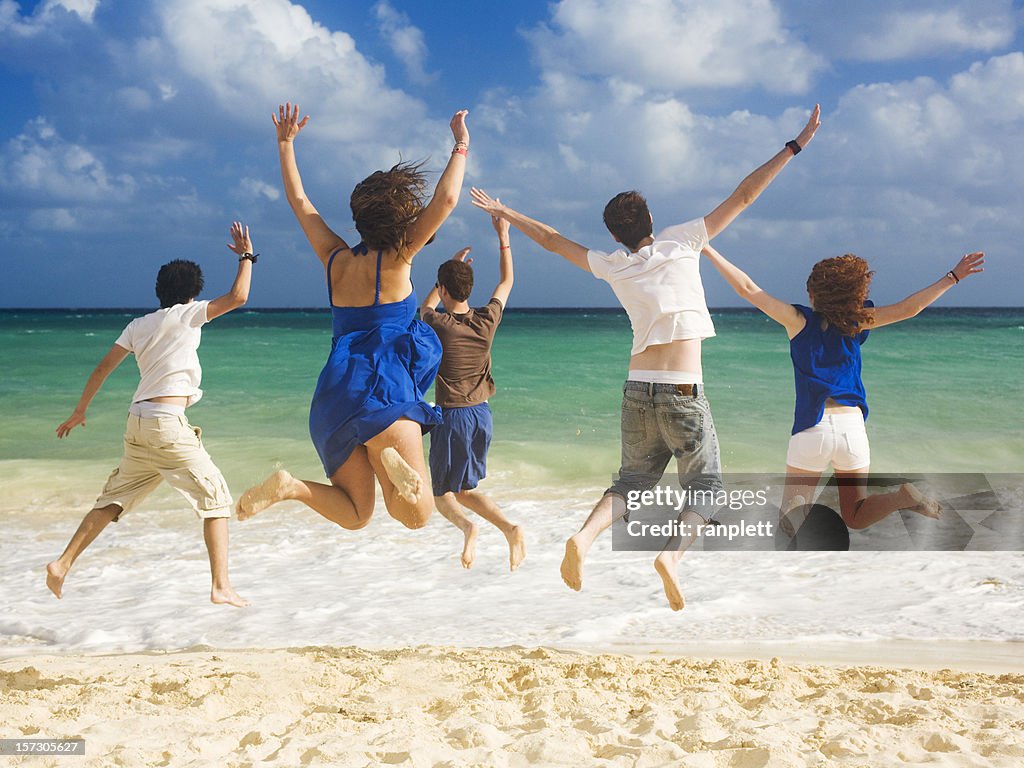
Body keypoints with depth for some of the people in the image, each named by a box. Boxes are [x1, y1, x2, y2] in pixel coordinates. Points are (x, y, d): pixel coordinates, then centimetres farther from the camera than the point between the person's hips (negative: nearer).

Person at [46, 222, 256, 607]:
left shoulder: (139, 325, 17)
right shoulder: (185, 314, -1)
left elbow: (103, 367, 18)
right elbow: (237, 297, -9)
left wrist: (80, 410, 28)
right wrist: (246, 256, 7)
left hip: (138, 420, 7)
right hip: (167, 422, -7)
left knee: (114, 498, 18)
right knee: (214, 496, 0)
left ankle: (63, 564, 11)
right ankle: (221, 587, -7)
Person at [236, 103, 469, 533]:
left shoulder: (336, 260, 12)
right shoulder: (394, 260, -2)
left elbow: (299, 202, 23)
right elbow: (445, 200, -7)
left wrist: (285, 145, 33)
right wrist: (461, 146, 5)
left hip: (333, 397, 6)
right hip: (382, 388, -6)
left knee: (355, 515, 10)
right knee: (416, 514, -11)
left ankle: (290, 486, -15)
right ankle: (391, 460, -41)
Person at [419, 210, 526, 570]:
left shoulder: (438, 325, -13)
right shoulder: (487, 321, -4)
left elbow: (425, 308, 14)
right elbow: (506, 281, 15)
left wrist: (452, 267, 22)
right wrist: (503, 235, 20)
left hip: (452, 418, -4)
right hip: (483, 415, 4)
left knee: (443, 494, 9)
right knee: (466, 490, 18)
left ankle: (466, 526, -24)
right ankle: (510, 529, -6)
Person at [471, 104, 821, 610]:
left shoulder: (613, 266, 9)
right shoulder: (683, 242, 1)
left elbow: (552, 240, 21)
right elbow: (742, 197, 2)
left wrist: (504, 213, 36)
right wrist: (793, 147, 7)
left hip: (637, 389, 4)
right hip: (683, 389, -3)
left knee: (633, 480, 18)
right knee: (704, 483, 7)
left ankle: (585, 536, -8)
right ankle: (673, 553, -19)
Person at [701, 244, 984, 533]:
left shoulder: (798, 320, -1)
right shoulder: (855, 323, 3)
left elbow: (747, 288, -1)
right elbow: (908, 308, 4)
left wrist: (709, 251, 5)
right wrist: (953, 277, 11)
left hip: (812, 430, -2)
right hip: (853, 427, 3)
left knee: (791, 515, 4)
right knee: (855, 517, 16)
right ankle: (903, 496, -13)